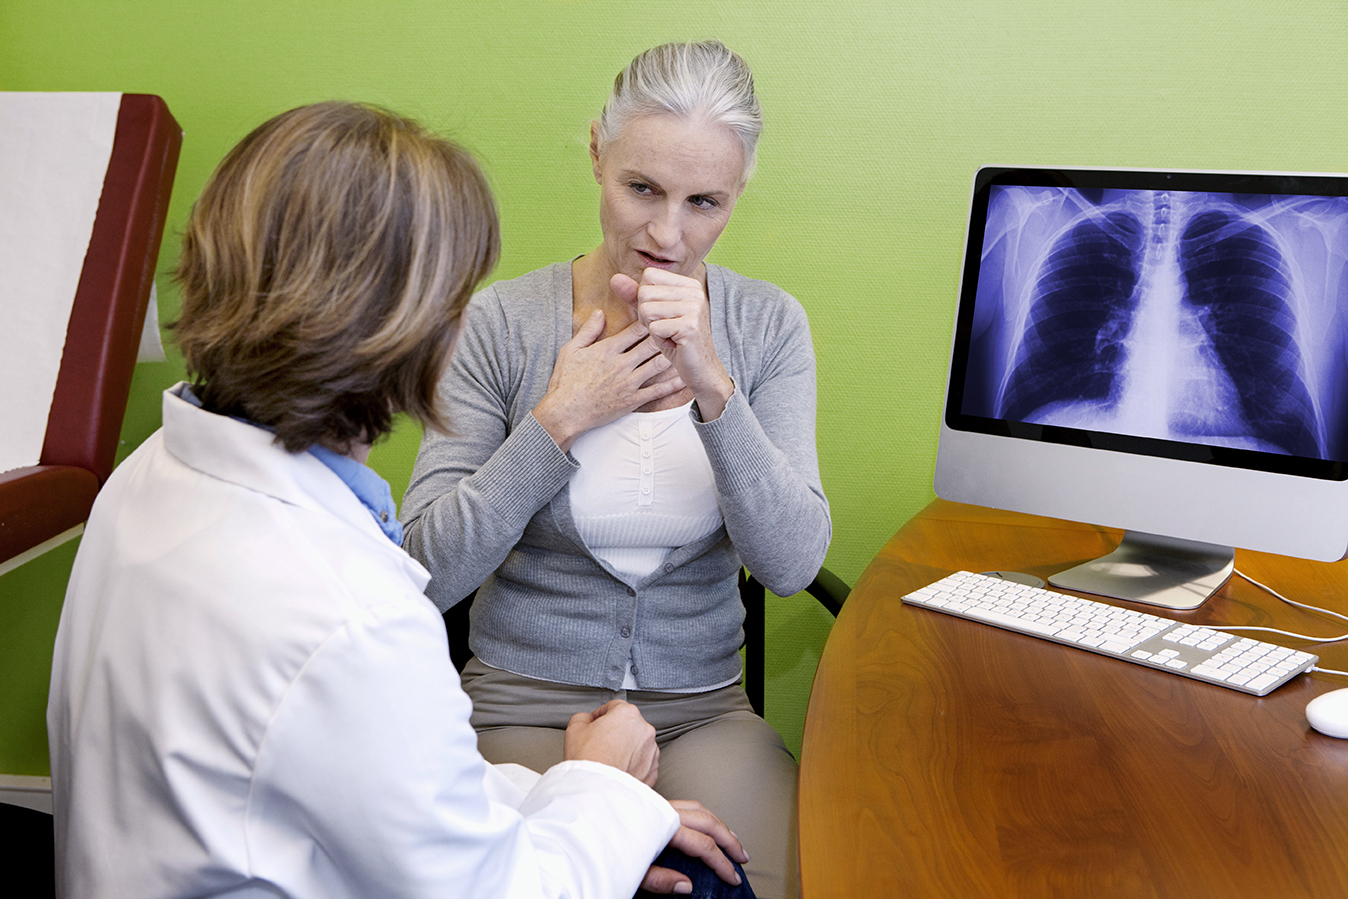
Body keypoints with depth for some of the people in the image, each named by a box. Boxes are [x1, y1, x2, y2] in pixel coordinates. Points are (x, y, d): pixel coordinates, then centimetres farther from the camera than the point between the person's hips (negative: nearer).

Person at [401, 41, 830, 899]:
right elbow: (430, 572, -10)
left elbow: (793, 564, -12)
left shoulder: (769, 327, -2)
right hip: (529, 702, -1)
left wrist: (714, 388, -23)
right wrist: (560, 419, -17)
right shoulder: (499, 323, -8)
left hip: (704, 707, 2)